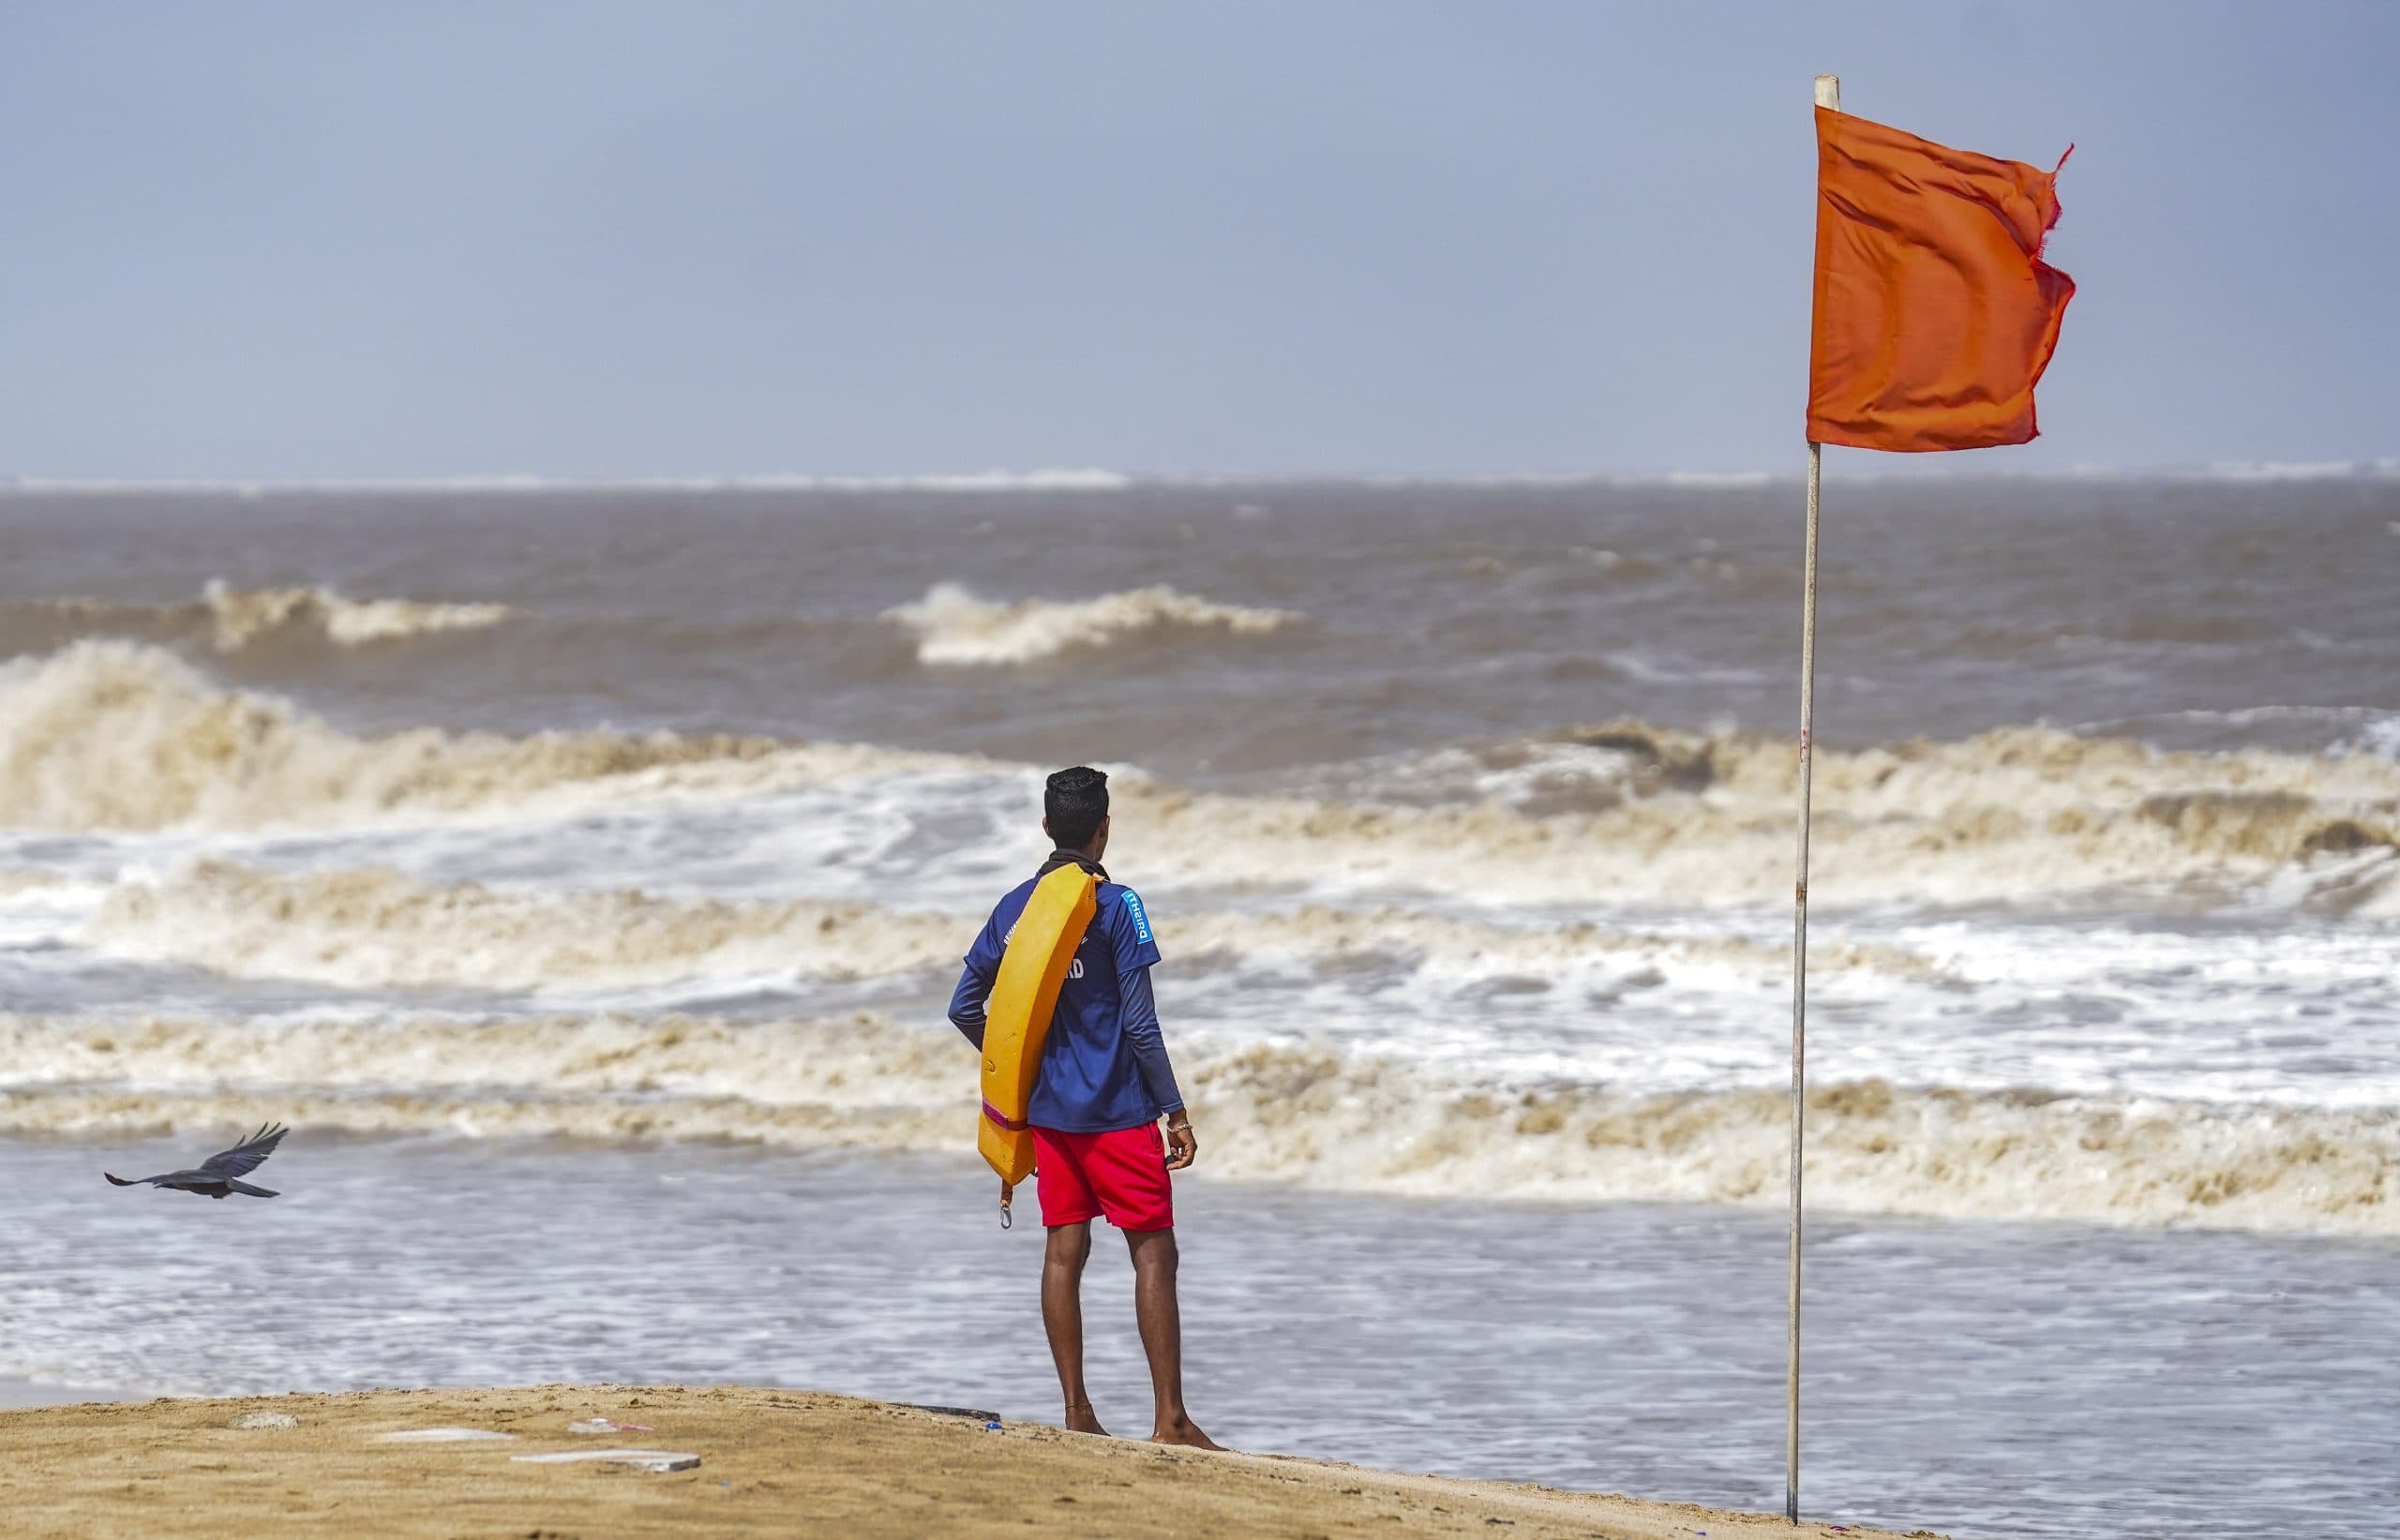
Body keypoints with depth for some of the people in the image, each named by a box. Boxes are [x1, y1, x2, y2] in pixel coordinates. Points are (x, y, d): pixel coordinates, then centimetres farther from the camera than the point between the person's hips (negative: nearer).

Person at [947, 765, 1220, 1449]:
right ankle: (1171, 1419, -9)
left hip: (1048, 1109, 6)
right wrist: (1176, 1112, -7)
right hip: (1116, 1110, -6)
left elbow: (964, 1008, 12)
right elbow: (1140, 1024, -13)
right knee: (1153, 1252, -4)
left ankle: (1077, 1415, 8)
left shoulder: (1014, 907, 6)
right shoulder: (1115, 906, -11)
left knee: (1064, 1252, 9)